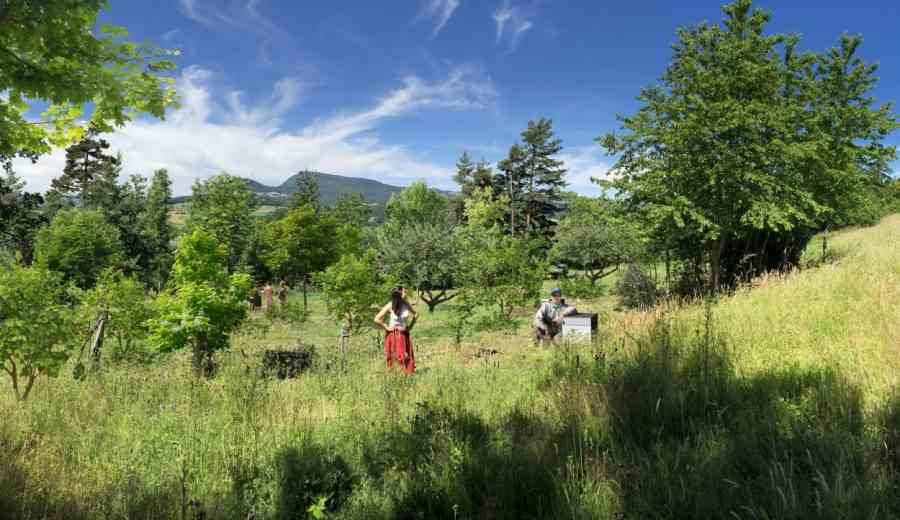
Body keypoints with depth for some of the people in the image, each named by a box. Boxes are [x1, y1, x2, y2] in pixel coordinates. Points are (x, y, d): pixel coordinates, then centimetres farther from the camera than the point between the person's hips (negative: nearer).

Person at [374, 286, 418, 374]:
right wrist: (387, 328, -10)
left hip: (404, 335, 5)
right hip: (393, 336, -5)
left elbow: (415, 314, 16)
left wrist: (410, 326, 10)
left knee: (407, 359, 6)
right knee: (395, 359, -1)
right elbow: (377, 319, -16)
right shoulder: (390, 306, -14)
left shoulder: (406, 304, -2)